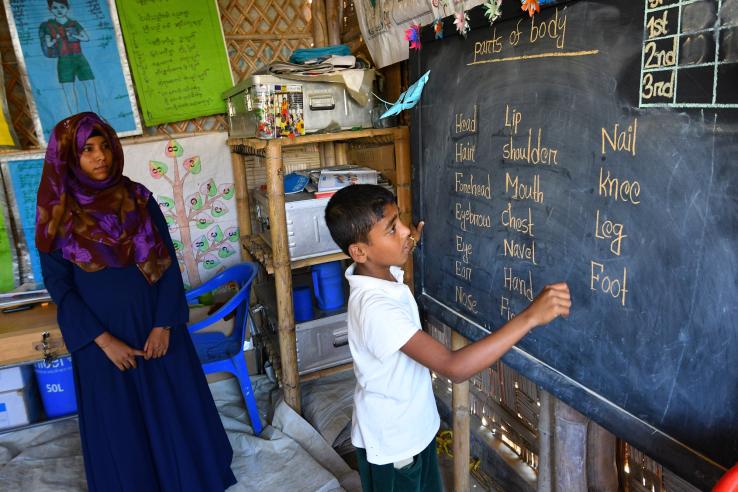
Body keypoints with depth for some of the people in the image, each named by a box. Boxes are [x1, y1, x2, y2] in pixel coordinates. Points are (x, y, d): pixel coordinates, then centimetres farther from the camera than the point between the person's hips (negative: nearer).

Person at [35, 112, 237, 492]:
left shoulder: (138, 198, -2)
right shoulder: (58, 214, -6)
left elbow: (167, 263, -3)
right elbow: (59, 287, -5)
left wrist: (164, 324, -11)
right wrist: (104, 340, -12)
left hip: (156, 325, 2)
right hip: (102, 336, -1)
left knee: (177, 411, 13)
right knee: (119, 426, 12)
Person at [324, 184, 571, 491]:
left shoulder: (376, 272, -9)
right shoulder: (376, 308, -38)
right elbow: (454, 367, -45)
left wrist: (408, 244, 9)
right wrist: (530, 317, -46)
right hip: (391, 442, -8)